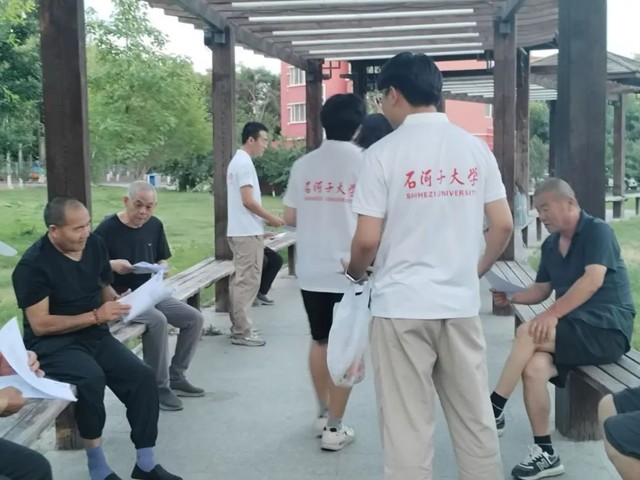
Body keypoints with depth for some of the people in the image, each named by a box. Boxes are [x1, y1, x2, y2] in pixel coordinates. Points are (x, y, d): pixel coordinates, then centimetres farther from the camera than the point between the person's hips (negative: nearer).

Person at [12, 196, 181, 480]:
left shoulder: (95, 245, 2)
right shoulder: (33, 265, -17)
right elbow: (40, 325, -19)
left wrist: (118, 302, -6)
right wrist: (95, 316, -23)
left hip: (95, 335, 6)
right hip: (53, 344, -6)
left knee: (143, 376, -15)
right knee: (91, 378, -35)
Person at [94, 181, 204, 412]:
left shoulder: (155, 225, 6)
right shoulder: (107, 228, -13)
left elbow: (163, 259, 17)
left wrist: (162, 268, -7)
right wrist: (112, 265, -28)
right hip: (121, 297, -7)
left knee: (194, 318, -5)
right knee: (158, 321, -33)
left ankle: (176, 376, 10)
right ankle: (159, 387, -18)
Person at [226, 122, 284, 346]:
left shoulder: (237, 161, 16)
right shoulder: (245, 163, -15)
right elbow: (248, 201, -20)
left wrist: (262, 222, 18)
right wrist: (271, 218, -10)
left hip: (240, 231, 10)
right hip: (247, 232, -10)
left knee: (240, 279, 12)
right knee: (248, 281, -7)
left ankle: (239, 327, 18)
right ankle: (242, 332, -4)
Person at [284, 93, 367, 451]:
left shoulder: (304, 165, 1)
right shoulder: (365, 164, -8)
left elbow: (290, 217, 3)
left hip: (312, 271, 3)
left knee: (320, 342, 19)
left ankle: (323, 415, 30)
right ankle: (334, 428, 10)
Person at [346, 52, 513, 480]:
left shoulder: (384, 152, -9)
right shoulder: (475, 148, 3)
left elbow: (367, 240, -11)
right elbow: (503, 226, 5)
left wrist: (355, 274, 10)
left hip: (402, 305, -4)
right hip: (461, 302, 4)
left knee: (408, 426, 5)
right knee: (475, 418, 14)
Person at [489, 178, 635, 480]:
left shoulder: (597, 231, -8)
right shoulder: (550, 245, 14)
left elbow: (592, 281, -20)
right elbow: (541, 290, 19)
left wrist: (552, 314, -27)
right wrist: (510, 297, 0)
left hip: (607, 330, -6)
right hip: (575, 330, 6)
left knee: (528, 333, -27)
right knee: (533, 369, -24)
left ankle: (494, 410, -13)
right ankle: (545, 454, -12)